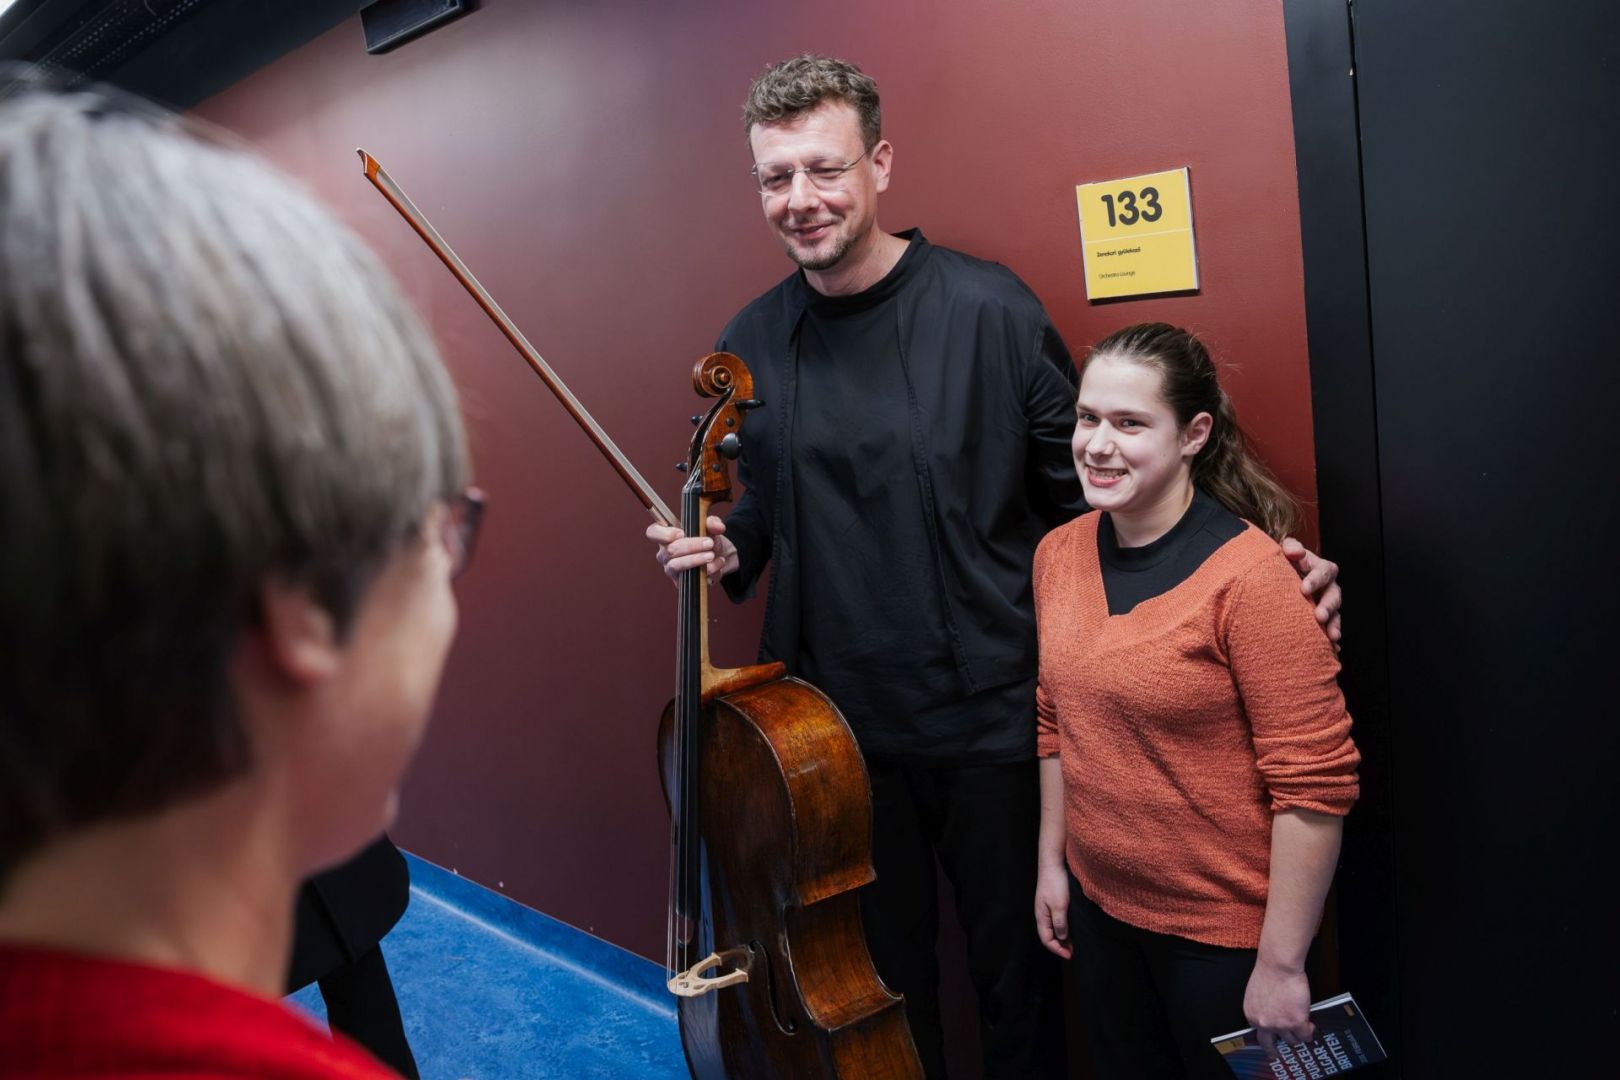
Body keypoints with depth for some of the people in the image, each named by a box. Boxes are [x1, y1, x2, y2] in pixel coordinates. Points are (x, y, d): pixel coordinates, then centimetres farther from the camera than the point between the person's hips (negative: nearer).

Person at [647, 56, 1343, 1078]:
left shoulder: (990, 309, -10)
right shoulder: (749, 346, 1)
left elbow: (1088, 485, -5)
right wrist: (724, 550, -7)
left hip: (992, 716, -2)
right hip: (840, 724, 3)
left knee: (1020, 966, 15)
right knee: (882, 974, 21)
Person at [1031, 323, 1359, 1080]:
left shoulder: (1247, 574, -22)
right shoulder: (1058, 554, -3)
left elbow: (1316, 783, -21)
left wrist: (1280, 963, -16)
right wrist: (1051, 861, 11)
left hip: (1226, 931, -5)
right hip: (1097, 909, 6)